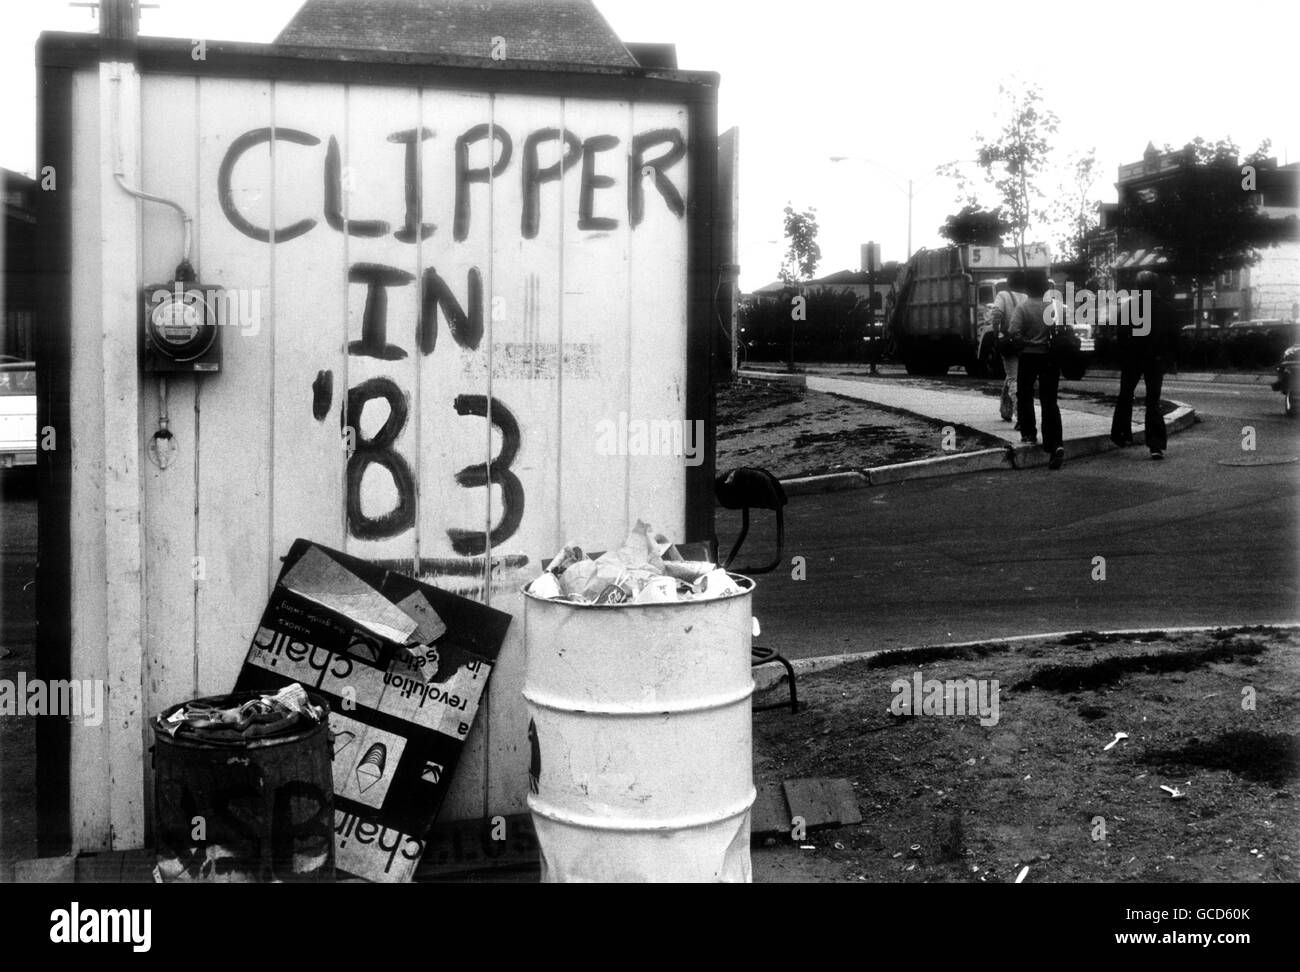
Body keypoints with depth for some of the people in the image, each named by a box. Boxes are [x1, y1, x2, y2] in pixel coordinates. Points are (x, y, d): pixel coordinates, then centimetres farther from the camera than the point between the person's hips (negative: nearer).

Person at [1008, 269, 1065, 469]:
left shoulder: (1022, 308, -9)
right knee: (1049, 401, 2)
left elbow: (1013, 332, -21)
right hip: (1050, 357, 2)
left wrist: (1025, 344, -5)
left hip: (1029, 356, -2)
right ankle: (1056, 444, -10)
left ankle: (1028, 433, 20)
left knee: (1024, 396, 20)